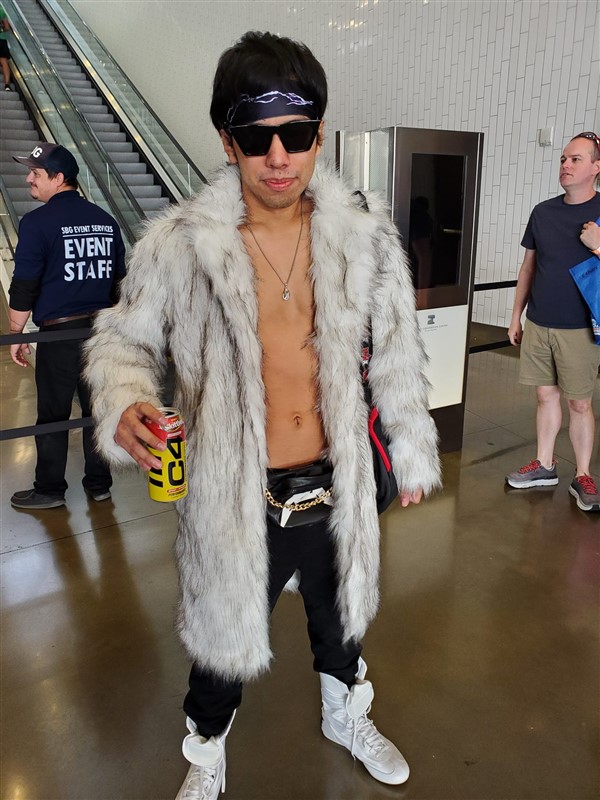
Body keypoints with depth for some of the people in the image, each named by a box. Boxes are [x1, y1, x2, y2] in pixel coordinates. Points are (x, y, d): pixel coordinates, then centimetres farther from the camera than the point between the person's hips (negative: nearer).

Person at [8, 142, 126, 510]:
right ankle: (99, 484, 22)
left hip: (59, 331, -5)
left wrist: (16, 335, 0)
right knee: (97, 408, 12)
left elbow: (23, 287, -9)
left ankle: (50, 490, 18)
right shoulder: (105, 220, 9)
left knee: (53, 413, 6)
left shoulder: (38, 222, -9)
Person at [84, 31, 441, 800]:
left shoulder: (365, 234, -6)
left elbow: (396, 353, 4)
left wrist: (413, 452, 9)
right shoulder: (177, 244, -14)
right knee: (224, 636, 21)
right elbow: (122, 340, -1)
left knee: (339, 618, 28)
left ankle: (346, 715, 63)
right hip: (234, 500, -2)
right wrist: (126, 401, -23)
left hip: (336, 492, 3)